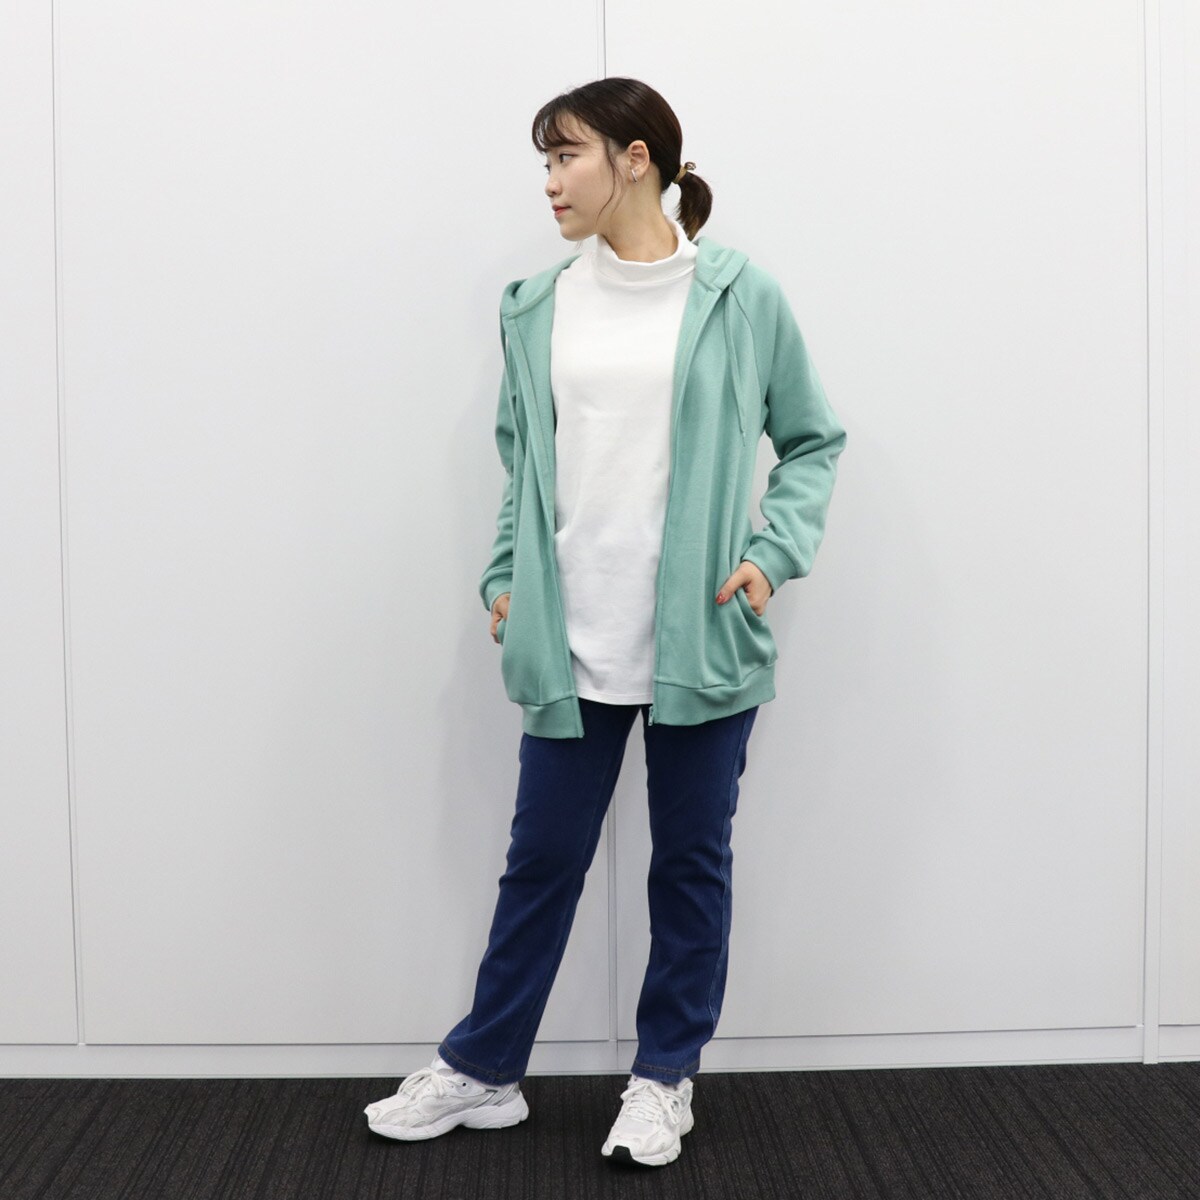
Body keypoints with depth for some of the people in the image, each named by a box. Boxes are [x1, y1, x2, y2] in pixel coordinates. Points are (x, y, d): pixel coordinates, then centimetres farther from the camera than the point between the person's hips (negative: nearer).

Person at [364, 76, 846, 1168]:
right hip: (571, 642, 2)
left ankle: (666, 1078, 29)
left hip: (701, 640, -2)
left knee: (692, 860, 10)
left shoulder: (741, 297, -2)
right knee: (542, 858, 11)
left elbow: (813, 438, 5)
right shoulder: (537, 309, 7)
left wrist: (777, 552, -7)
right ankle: (484, 1071, 28)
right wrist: (503, 578, 5)